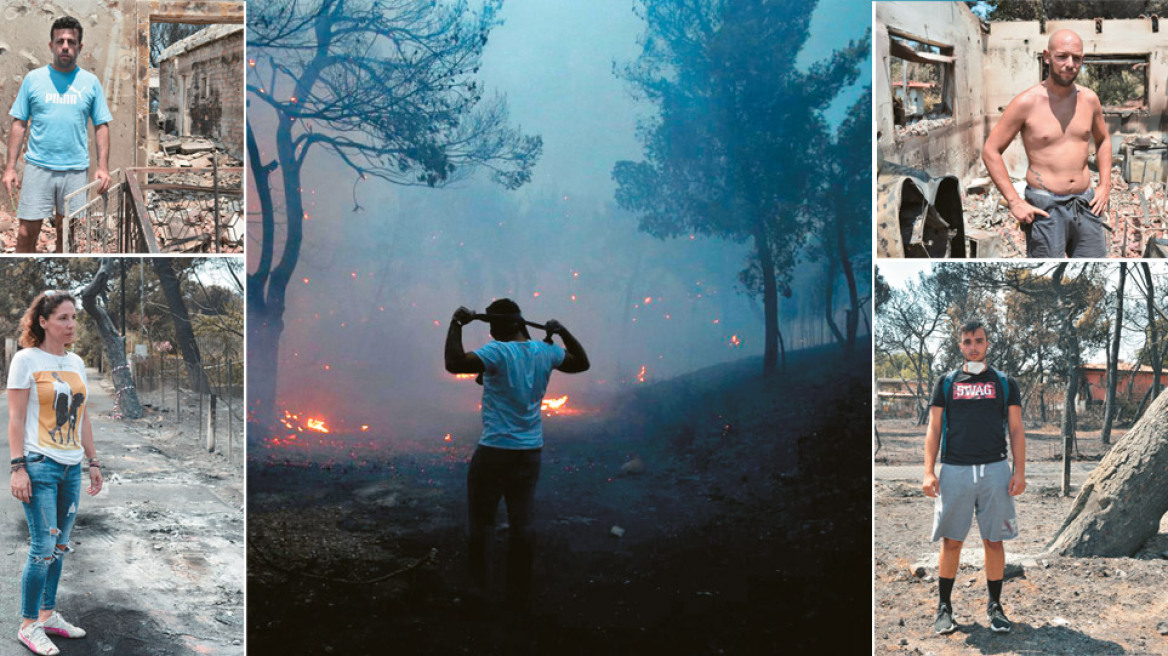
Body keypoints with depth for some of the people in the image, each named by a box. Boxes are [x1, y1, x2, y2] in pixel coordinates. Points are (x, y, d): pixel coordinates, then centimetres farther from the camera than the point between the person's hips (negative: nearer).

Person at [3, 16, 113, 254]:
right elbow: (19, 125, 5)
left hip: (75, 169, 1)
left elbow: (101, 126, 6)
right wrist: (10, 167, -1)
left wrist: (103, 167, -4)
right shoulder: (33, 79, 4)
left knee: (66, 234, 9)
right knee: (27, 233, -3)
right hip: (38, 167, -1)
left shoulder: (90, 82, 5)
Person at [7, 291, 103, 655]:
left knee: (59, 546, 11)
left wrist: (93, 462, 15)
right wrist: (18, 467, -14)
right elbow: (16, 418, -8)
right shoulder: (26, 359, -6)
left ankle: (48, 615, 23)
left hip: (71, 468, 6)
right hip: (40, 466, -6)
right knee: (43, 548, -7)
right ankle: (28, 625, 4)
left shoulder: (76, 362, 12)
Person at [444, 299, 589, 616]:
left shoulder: (497, 352, -16)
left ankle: (478, 591, 5)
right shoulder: (545, 353, 2)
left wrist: (457, 324, -19)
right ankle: (519, 597, 12)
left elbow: (454, 363, -29)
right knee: (521, 524, 9)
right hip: (530, 453, 5)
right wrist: (563, 333, 22)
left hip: (494, 453, -5)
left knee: (481, 522, 6)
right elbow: (581, 362, 20)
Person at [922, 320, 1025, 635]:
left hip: (994, 470, 0)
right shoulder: (946, 383, 11)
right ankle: (944, 608, 9)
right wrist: (929, 472, -3)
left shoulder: (1005, 383, 11)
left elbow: (1016, 430, 8)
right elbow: (934, 429, 8)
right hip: (954, 470, 0)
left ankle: (995, 606, 13)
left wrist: (1019, 471, -4)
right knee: (951, 541, 1)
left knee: (994, 541, 2)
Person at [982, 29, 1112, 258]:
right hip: (1045, 209, -5)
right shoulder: (1027, 103, -8)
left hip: (1086, 205, 5)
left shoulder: (1089, 99, 7)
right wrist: (1014, 202, -11)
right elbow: (990, 151, -6)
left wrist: (1105, 185, 13)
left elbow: (1103, 139, 25)